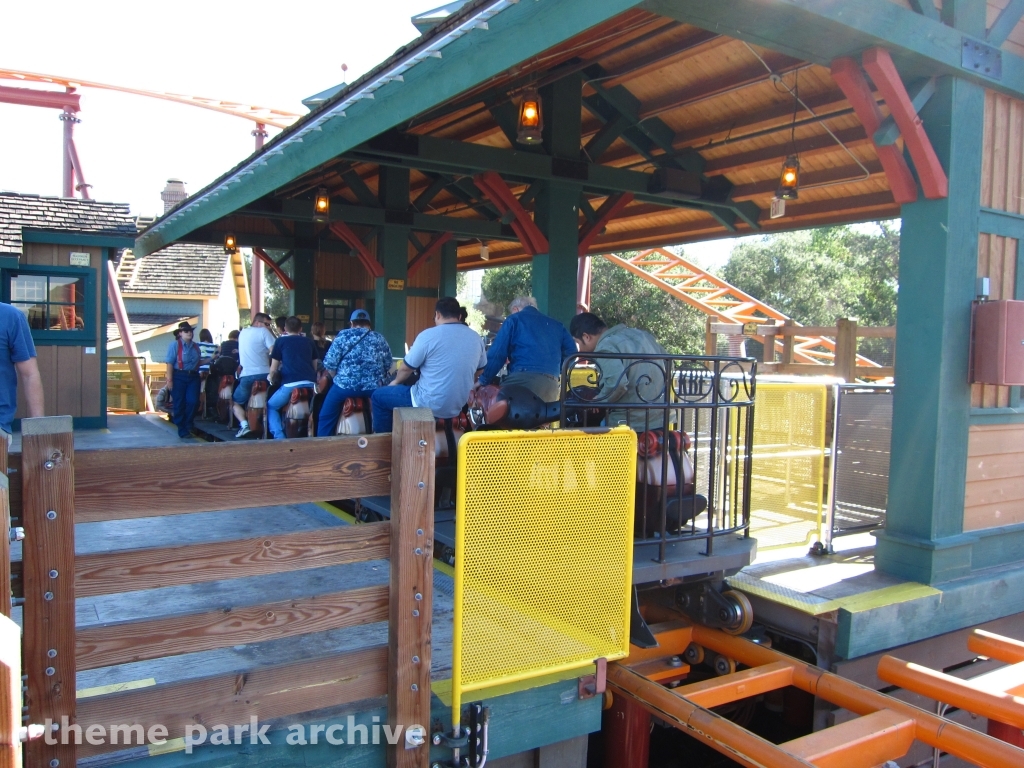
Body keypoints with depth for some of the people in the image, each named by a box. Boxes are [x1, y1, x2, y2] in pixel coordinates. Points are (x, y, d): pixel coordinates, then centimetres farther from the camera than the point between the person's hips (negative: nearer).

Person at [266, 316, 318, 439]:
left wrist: (271, 378, 35)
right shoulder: (308, 342, 24)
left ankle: (279, 437, 2)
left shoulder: (281, 341, 15)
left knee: (271, 406, 17)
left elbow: (274, 369, 15)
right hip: (310, 383, 3)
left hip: (291, 384, -3)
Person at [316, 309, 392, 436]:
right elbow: (388, 366, 14)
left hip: (346, 386, -3)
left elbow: (330, 363, -2)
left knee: (326, 418, 14)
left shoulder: (343, 335, 2)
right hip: (374, 388, 3)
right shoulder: (380, 339, 11)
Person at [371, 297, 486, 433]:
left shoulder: (428, 335, -15)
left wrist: (395, 382, 17)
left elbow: (406, 369, -5)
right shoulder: (475, 337, 0)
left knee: (378, 395, 15)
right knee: (409, 385, 34)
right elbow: (479, 370, 13)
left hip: (430, 405, -6)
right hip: (458, 406, 6)